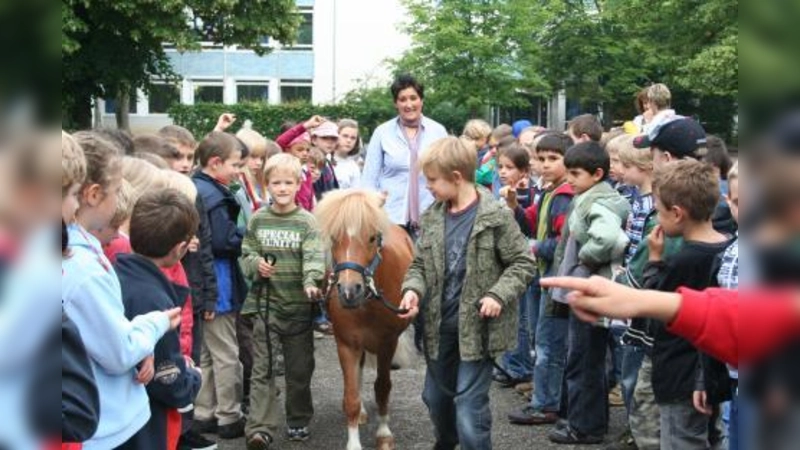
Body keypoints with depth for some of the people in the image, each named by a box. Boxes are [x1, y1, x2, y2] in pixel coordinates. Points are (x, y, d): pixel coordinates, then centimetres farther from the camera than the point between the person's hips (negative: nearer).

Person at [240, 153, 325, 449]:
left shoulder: (306, 221, -3)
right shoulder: (258, 220, 5)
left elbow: (314, 257, -15)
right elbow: (246, 253, 12)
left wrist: (311, 283, -34)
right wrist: (255, 263, -11)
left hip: (298, 303, -1)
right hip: (264, 302, 1)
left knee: (299, 368, 10)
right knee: (261, 368, -4)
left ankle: (298, 421, 27)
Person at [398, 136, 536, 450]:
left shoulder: (495, 216, -13)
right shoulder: (432, 217, 3)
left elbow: (523, 263, -9)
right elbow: (420, 264, 9)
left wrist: (498, 295, -22)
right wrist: (413, 289, -11)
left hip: (477, 326, -6)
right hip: (440, 325, 6)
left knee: (470, 405, -5)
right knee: (435, 397, 21)